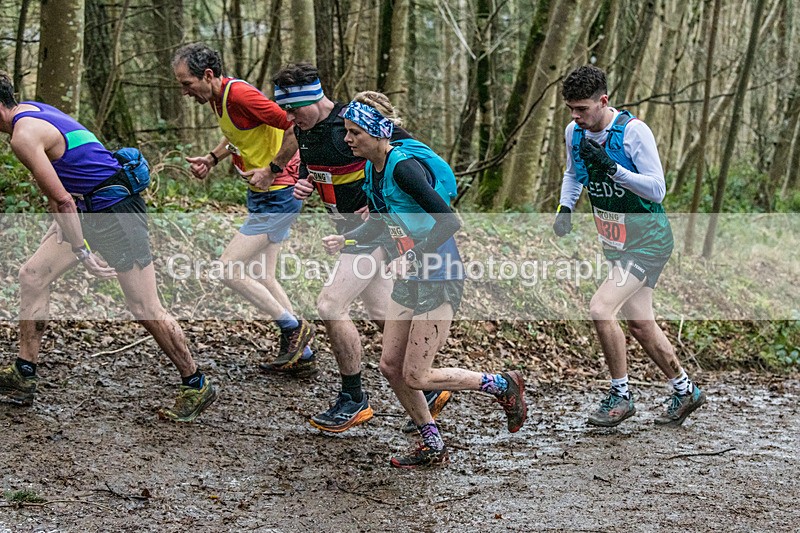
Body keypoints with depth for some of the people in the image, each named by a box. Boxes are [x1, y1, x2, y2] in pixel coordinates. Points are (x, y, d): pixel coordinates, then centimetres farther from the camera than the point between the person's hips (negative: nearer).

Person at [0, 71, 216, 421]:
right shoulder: (28, 109, 10)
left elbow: (61, 199, -22)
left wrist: (81, 251, -18)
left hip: (115, 211, -10)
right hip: (87, 208, 10)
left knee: (145, 310, -4)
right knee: (32, 275, 6)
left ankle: (197, 386, 8)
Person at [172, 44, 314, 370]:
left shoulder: (240, 95, -22)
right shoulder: (217, 98, 7)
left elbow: (296, 128, -26)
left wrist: (272, 170, -21)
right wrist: (211, 159, 12)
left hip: (277, 195, -10)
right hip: (263, 196, 10)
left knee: (228, 270, -10)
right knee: (263, 277, 15)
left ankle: (293, 327, 2)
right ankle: (300, 349, 22)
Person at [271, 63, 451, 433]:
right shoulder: (304, 129, 3)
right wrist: (303, 185, -3)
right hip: (348, 230, 9)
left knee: (331, 306, -13)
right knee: (384, 316, 13)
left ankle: (353, 401, 0)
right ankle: (429, 390, 25)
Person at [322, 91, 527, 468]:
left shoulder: (404, 166, -23)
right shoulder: (373, 167, 5)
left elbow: (449, 222, -26)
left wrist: (412, 258, -28)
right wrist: (345, 240, 2)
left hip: (440, 279, -9)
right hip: (410, 279, 9)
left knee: (416, 376, -4)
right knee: (390, 366, 9)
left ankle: (504, 385, 14)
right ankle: (432, 447, 24)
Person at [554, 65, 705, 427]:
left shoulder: (633, 131, -20)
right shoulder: (574, 132, -1)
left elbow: (657, 189, -20)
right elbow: (573, 174, 19)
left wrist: (612, 167, -30)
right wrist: (565, 208, 1)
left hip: (647, 240, -8)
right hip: (615, 242, 8)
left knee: (600, 309, -20)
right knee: (639, 324, 13)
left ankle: (620, 396, -2)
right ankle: (685, 391, 32)